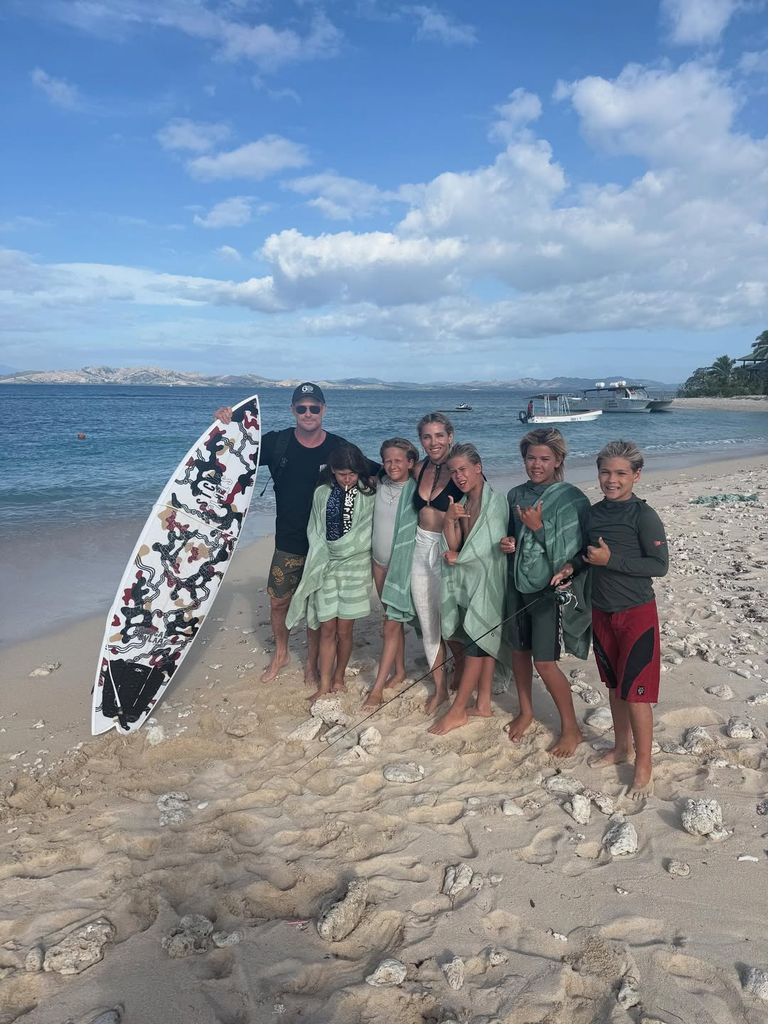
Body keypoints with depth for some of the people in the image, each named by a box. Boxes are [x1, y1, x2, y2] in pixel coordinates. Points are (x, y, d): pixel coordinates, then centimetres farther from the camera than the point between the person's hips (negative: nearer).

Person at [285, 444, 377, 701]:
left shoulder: (368, 493, -5)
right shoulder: (322, 493, 0)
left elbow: (368, 530, -3)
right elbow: (315, 532, 7)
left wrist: (343, 547, -6)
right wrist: (322, 558, 0)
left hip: (355, 566, -1)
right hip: (326, 566, 1)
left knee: (344, 630, 5)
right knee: (327, 629, 3)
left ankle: (338, 678, 24)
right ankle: (325, 685, 12)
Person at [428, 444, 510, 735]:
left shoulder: (495, 501, -12)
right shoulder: (461, 505, 9)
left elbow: (490, 546, -17)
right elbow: (454, 546, 3)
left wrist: (458, 557, -5)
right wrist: (449, 520, -14)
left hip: (487, 582, -6)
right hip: (466, 582, 7)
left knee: (476, 642, -3)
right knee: (483, 644, 11)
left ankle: (458, 710, 3)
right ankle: (483, 703, 19)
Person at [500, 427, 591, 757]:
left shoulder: (571, 499, -13)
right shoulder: (516, 495, 4)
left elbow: (569, 553, -16)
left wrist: (538, 527, -22)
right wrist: (507, 543, -4)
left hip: (551, 589, -5)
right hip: (518, 583, 6)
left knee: (545, 662, -3)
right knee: (519, 650, 15)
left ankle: (571, 728, 17)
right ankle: (526, 711, 38)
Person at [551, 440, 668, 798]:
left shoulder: (643, 516, -16)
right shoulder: (594, 513, 4)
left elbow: (659, 565, -18)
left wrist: (611, 559, -22)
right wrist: (572, 567, -2)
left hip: (636, 614, -7)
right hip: (602, 612, 7)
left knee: (635, 691, -1)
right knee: (614, 684, 19)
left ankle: (644, 765, 14)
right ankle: (622, 746, 37)